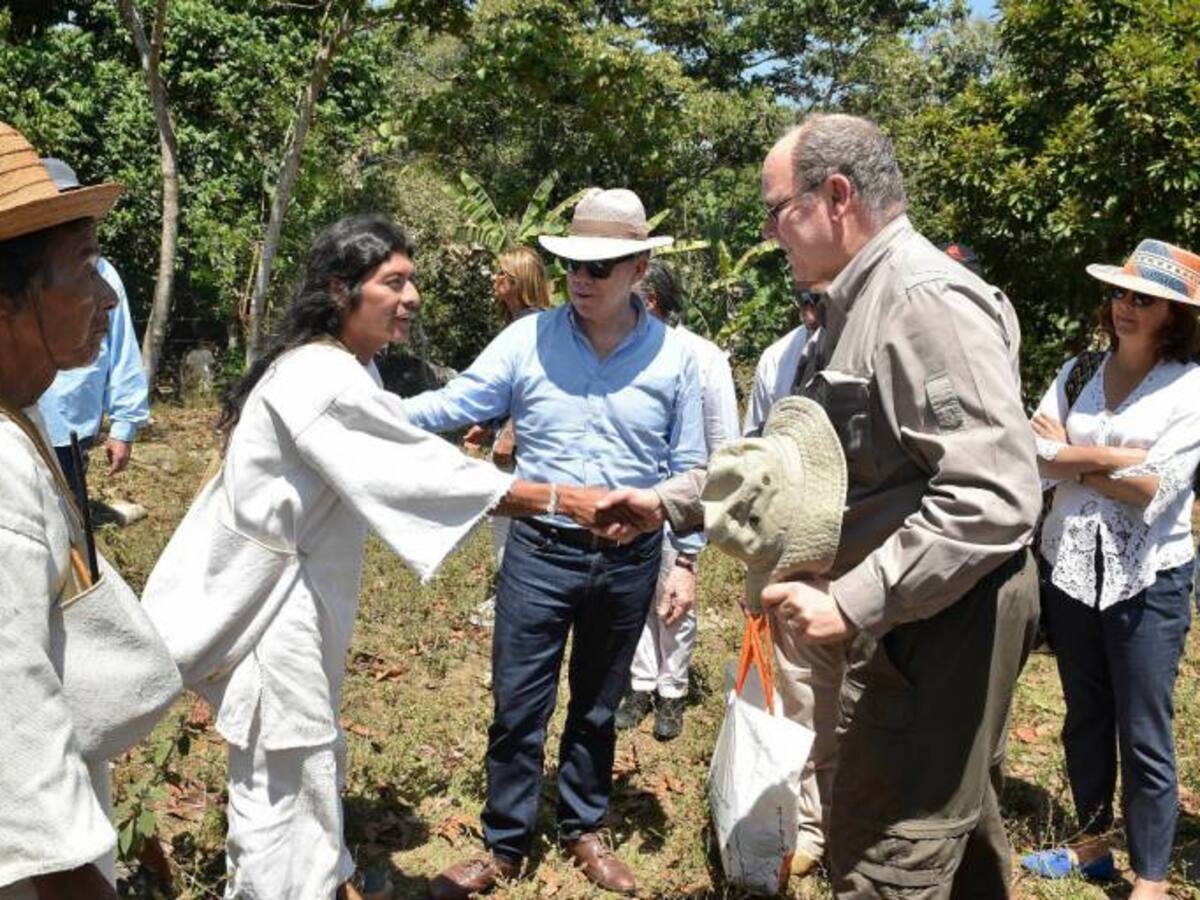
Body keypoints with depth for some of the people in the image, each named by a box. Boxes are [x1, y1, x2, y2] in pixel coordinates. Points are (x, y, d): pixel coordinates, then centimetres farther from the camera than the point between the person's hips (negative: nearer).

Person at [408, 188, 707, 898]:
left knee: (598, 706, 18)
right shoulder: (528, 339, -6)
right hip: (540, 550, -1)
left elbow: (687, 467, 3)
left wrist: (687, 559, 2)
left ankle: (585, 830, 38)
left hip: (631, 559, 1)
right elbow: (452, 404, -8)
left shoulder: (674, 356, -3)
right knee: (519, 705, 6)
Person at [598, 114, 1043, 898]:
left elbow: (996, 498, -28)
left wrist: (851, 604, -29)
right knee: (959, 833, 25)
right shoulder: (860, 301, 14)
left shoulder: (927, 300, -20)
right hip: (913, 608, 10)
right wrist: (667, 503, 12)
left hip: (938, 620, -10)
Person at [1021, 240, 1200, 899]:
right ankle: (1093, 842, 34)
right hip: (1069, 568, 4)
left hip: (1146, 578, -4)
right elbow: (1033, 455, -6)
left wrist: (1073, 457, -10)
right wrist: (1118, 457, -16)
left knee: (1144, 735, 3)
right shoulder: (1077, 373, 6)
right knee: (1084, 718, 17)